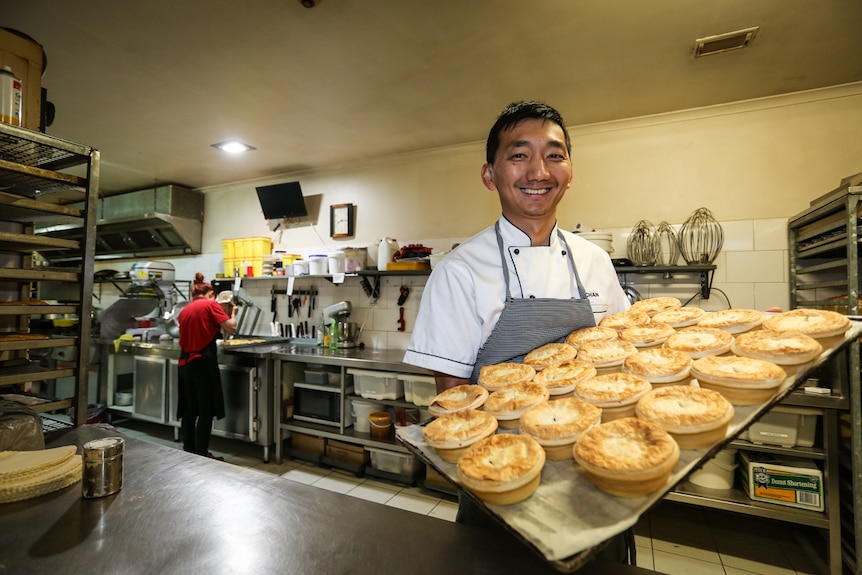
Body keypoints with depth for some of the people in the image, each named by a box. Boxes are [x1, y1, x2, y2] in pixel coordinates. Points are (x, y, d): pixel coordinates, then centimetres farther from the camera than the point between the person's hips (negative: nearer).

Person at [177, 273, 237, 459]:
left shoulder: (184, 310, 15)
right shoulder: (210, 304, -5)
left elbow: (193, 333, 20)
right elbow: (230, 328, -12)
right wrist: (232, 313, 5)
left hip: (185, 363, 7)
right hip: (203, 362, -7)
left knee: (189, 410, 15)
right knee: (206, 411, 2)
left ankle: (188, 450, 25)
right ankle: (201, 453, 8)